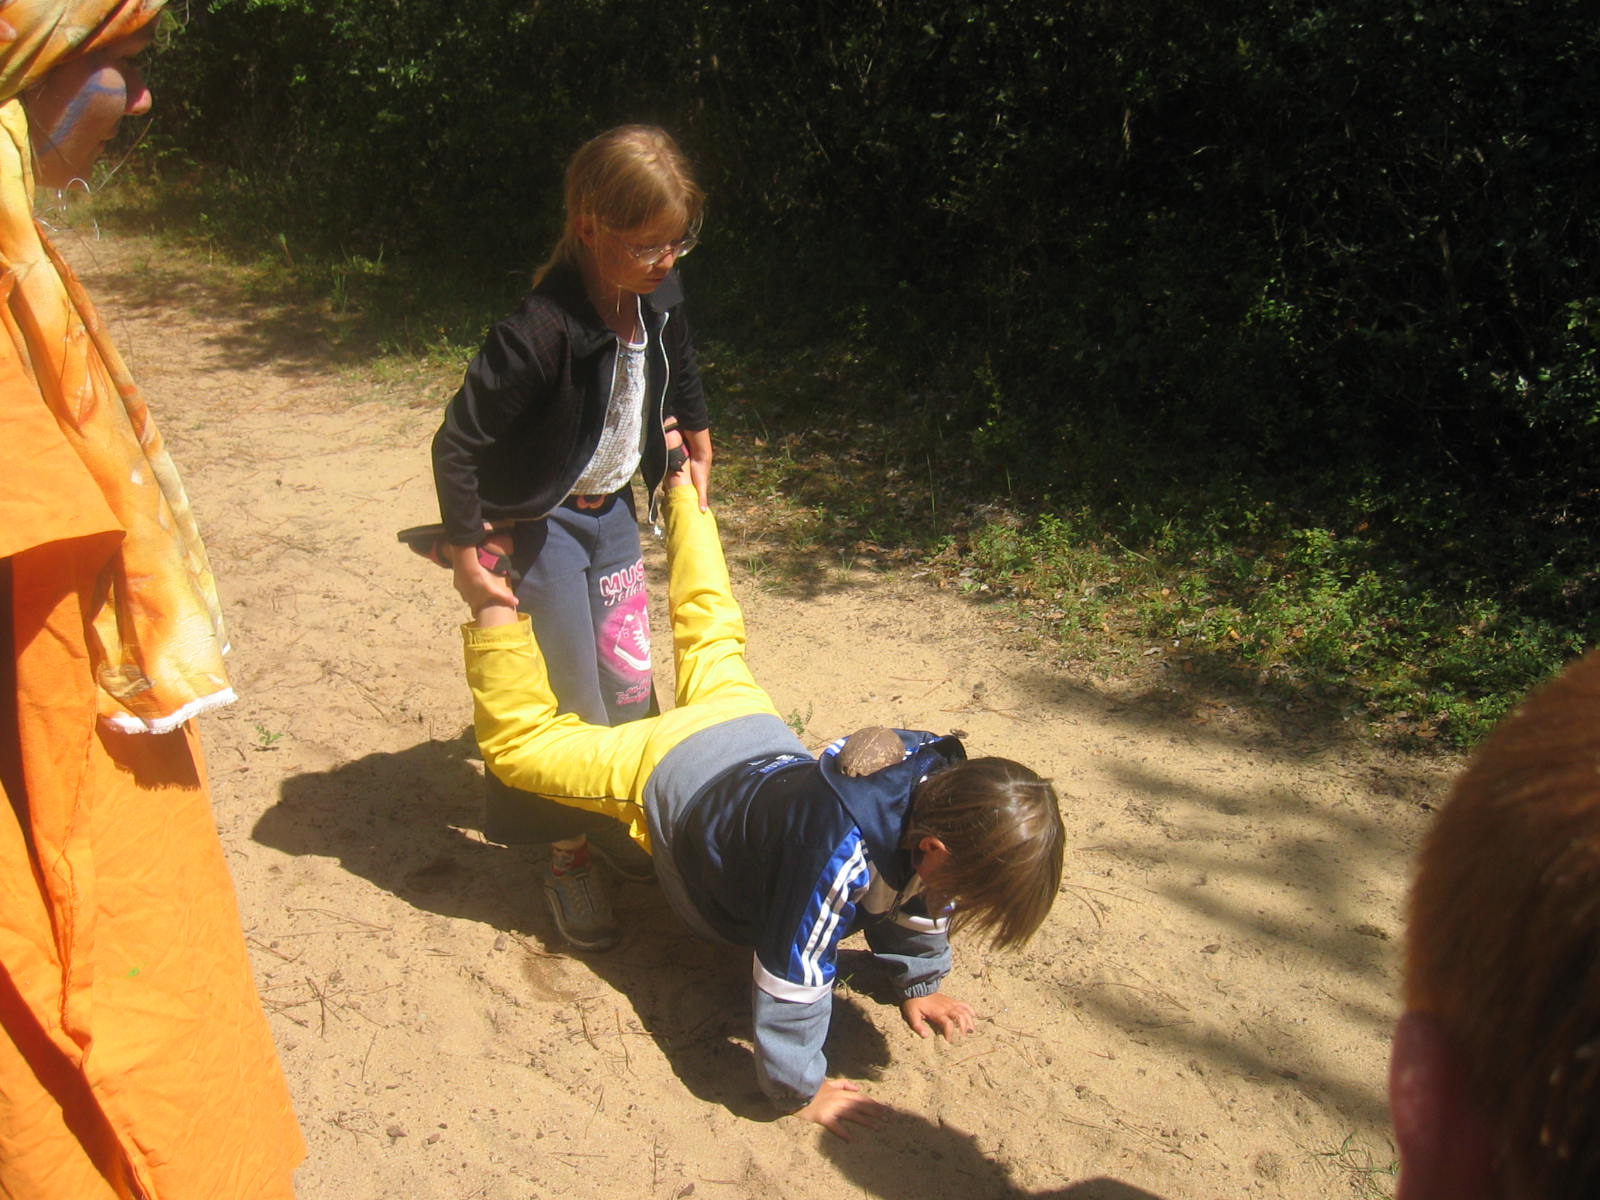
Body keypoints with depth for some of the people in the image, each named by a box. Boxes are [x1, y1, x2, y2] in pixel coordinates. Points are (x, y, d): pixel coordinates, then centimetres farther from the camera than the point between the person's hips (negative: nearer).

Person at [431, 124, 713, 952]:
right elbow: (457, 443, -24)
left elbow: (678, 365, 16)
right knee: (570, 703, 1)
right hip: (540, 527, -6)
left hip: (613, 511, 7)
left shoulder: (658, 296, -8)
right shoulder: (541, 331, -30)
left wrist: (696, 443, 24)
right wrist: (467, 557, -21)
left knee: (630, 682, 13)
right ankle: (568, 861, 20)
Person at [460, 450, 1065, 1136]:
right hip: (662, 775, -7)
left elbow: (914, 900, 0)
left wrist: (918, 985, 10)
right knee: (518, 740, 4)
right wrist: (799, 1089, -17)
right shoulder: (841, 858, -43)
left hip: (755, 740, 7)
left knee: (714, 646, 33)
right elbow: (793, 978, -31)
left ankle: (683, 494, 46)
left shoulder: (937, 778, -22)